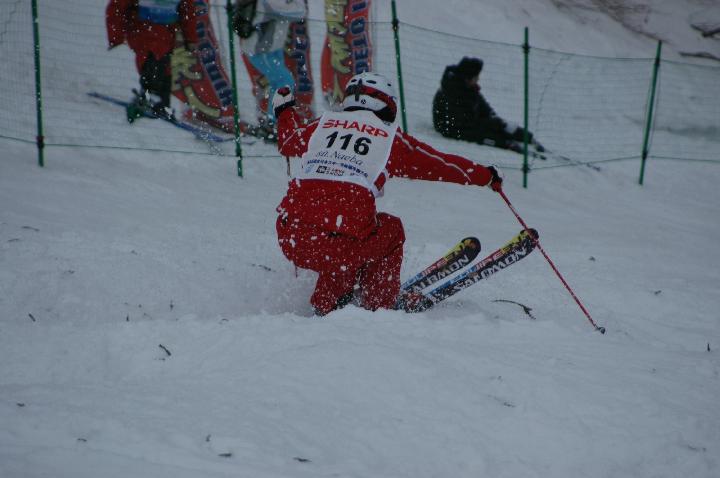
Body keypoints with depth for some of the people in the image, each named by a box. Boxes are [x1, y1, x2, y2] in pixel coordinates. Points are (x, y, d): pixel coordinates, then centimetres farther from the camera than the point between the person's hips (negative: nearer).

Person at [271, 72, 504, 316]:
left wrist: (284, 111, 59)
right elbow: (441, 165, 21)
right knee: (391, 229, 27)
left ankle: (327, 302, 34)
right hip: (343, 245, -3)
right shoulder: (390, 137, 11)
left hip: (290, 241, 3)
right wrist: (486, 176, 37)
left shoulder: (322, 124, 18)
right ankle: (379, 306, 29)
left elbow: (287, 142, 38)